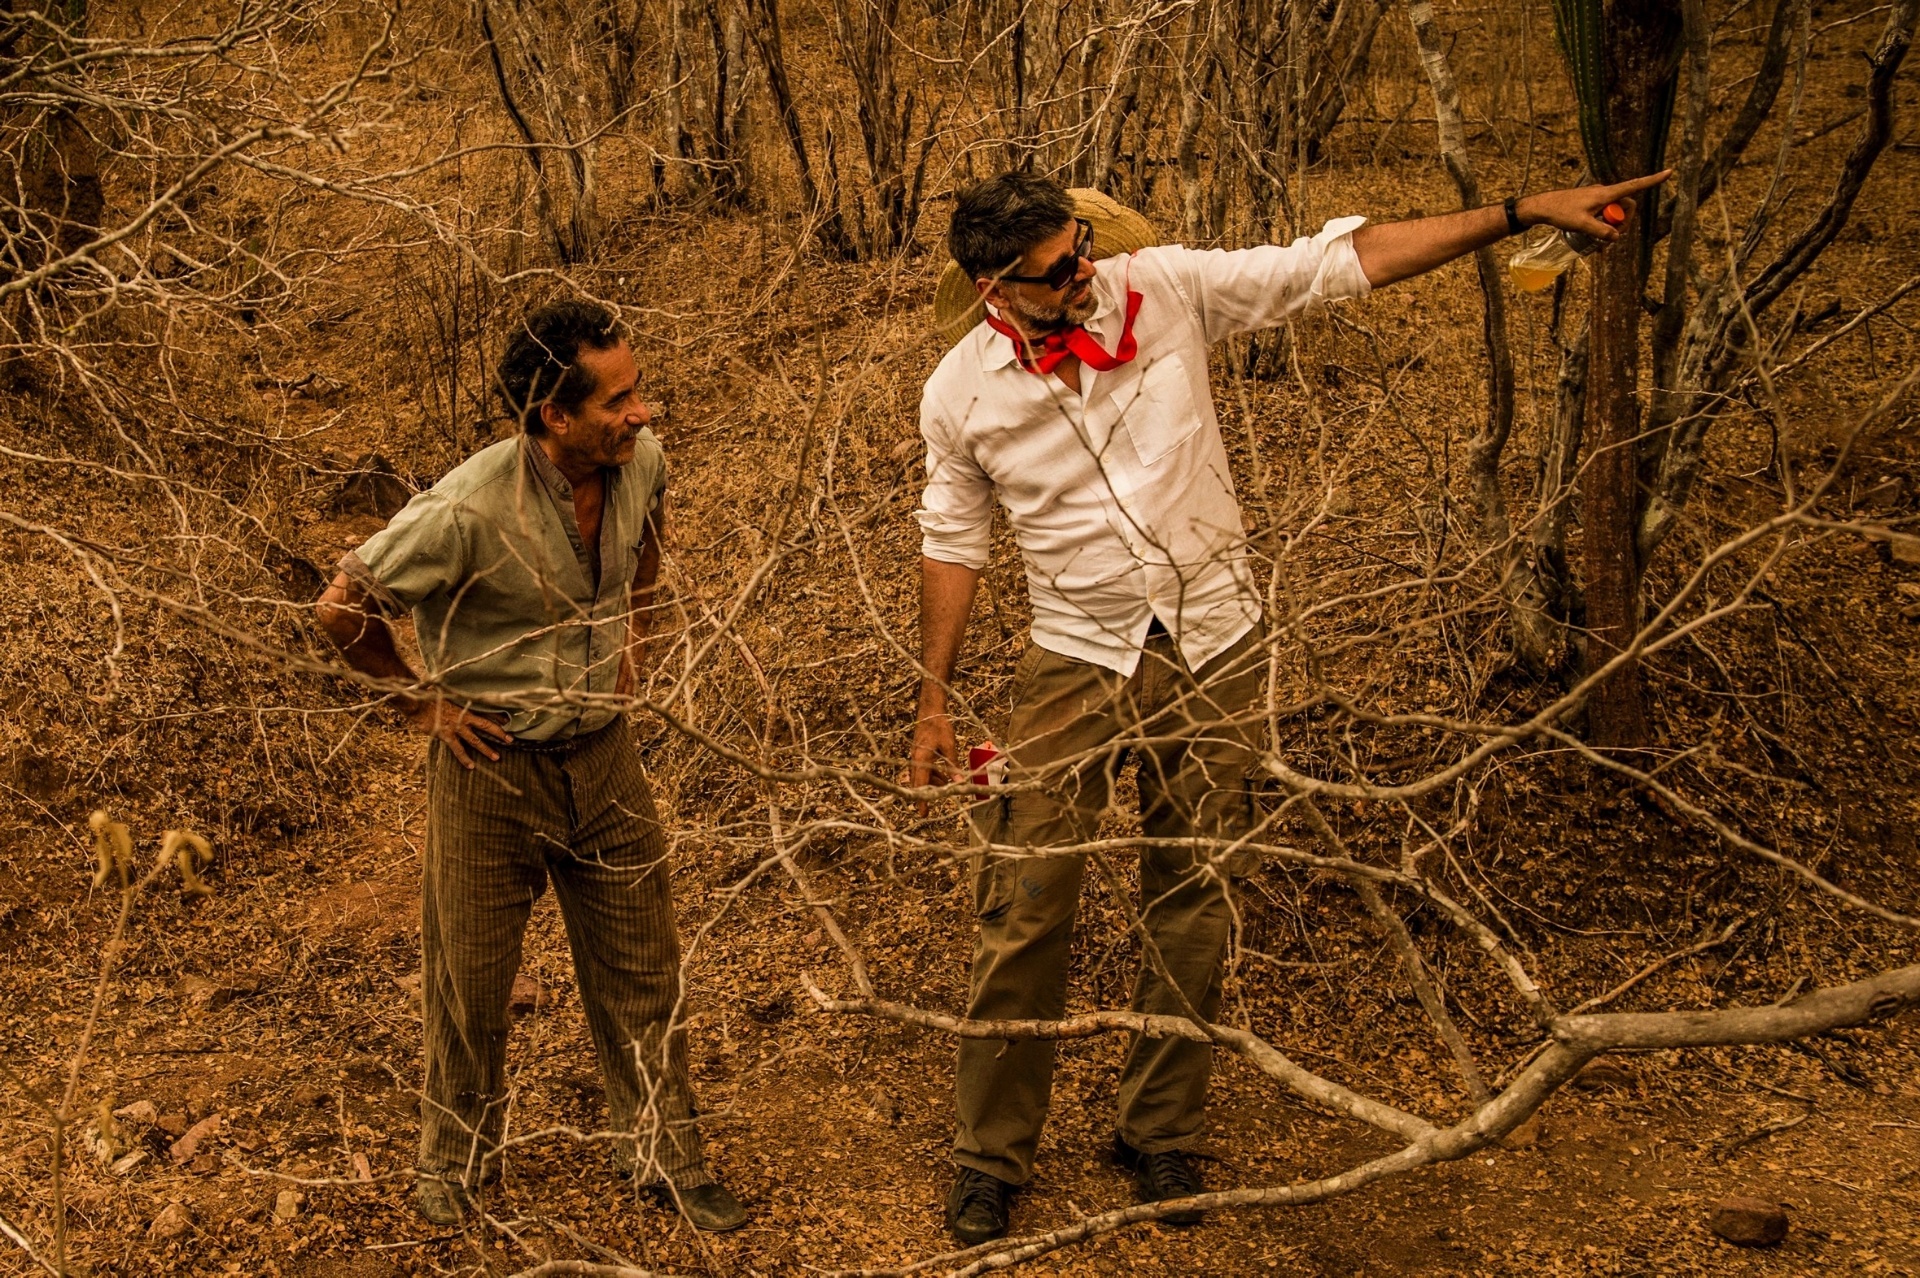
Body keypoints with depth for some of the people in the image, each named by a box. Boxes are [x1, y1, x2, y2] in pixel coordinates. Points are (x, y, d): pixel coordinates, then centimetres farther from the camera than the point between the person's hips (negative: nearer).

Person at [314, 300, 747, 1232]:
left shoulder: (642, 459, -11)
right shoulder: (470, 510, -30)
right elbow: (344, 607, -18)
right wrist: (419, 700, -10)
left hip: (603, 753, 5)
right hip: (490, 764, -4)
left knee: (640, 967, 12)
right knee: (470, 980, 12)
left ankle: (663, 1149, 30)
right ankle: (457, 1162, 35)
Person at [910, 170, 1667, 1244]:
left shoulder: (1165, 288, -10)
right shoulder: (961, 392, -8)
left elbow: (1343, 261, -7)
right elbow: (955, 540, 6)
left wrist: (1523, 213, -9)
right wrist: (935, 700, 6)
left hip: (1214, 651, 1)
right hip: (1079, 662, -1)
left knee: (1193, 906, 11)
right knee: (1025, 911, -2)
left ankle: (1160, 1135, 30)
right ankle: (992, 1156, 17)